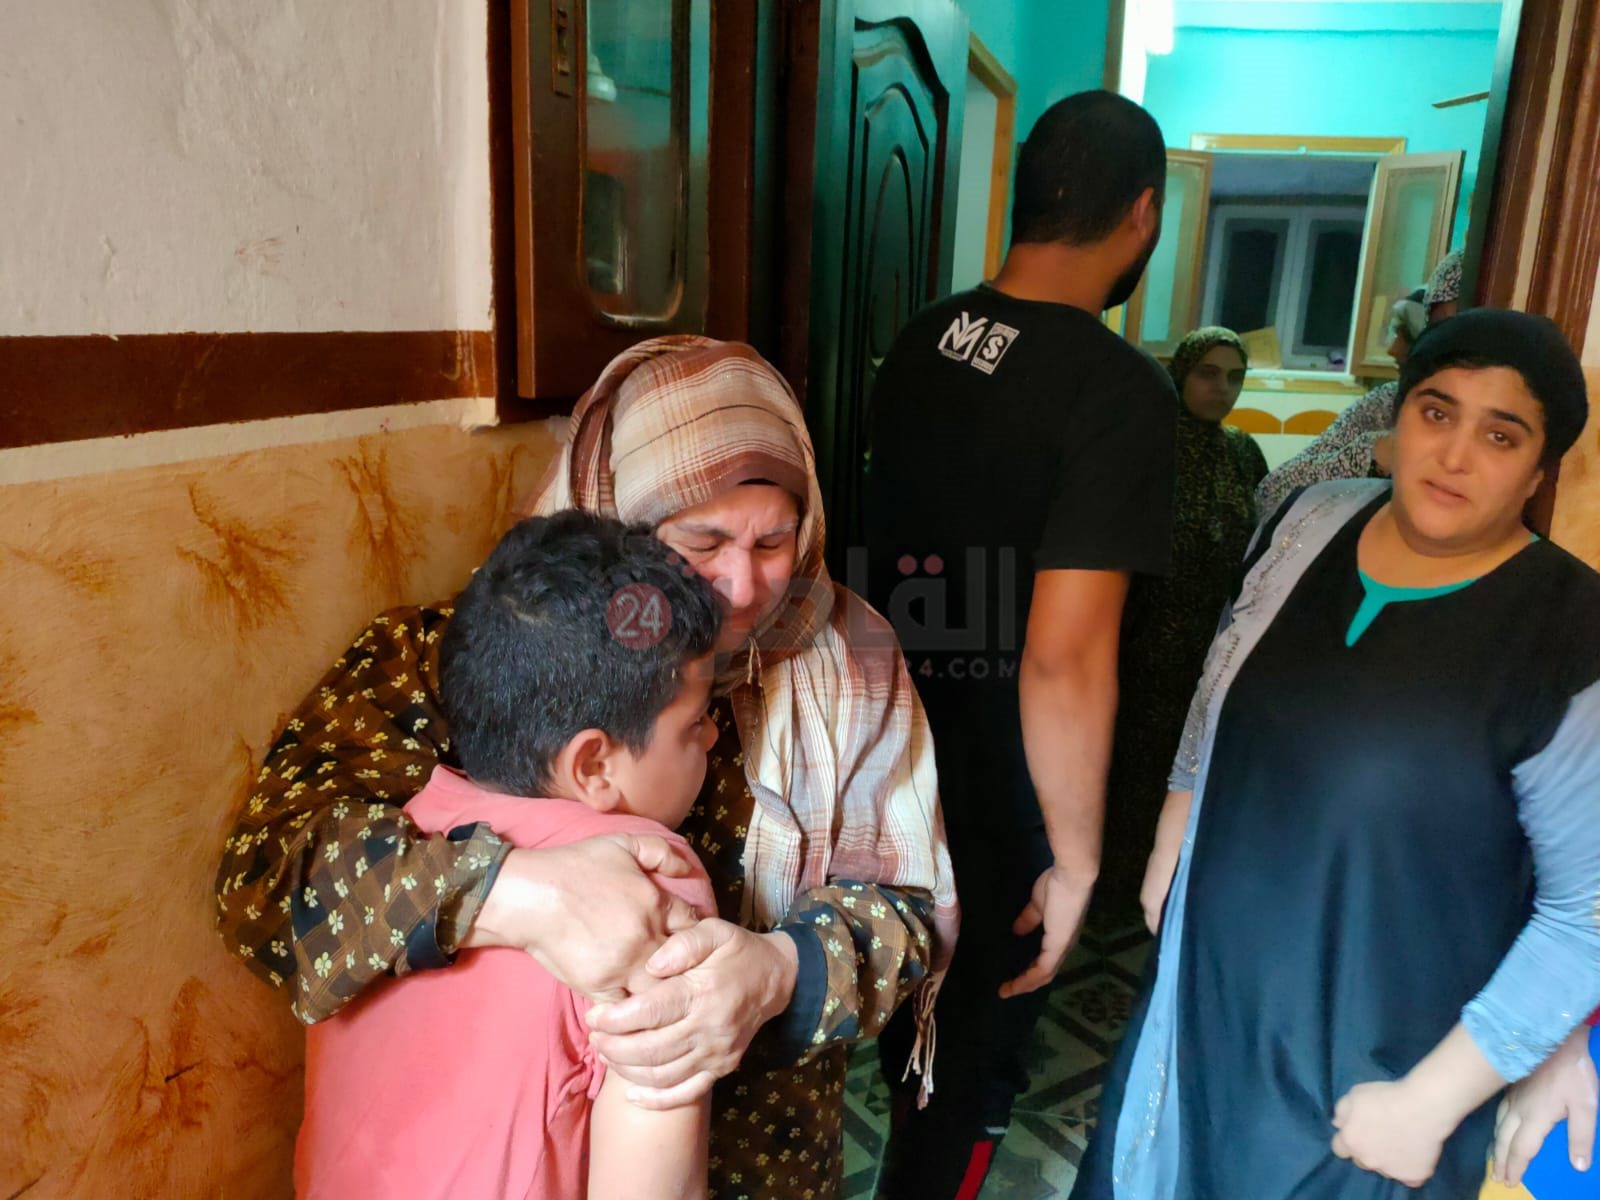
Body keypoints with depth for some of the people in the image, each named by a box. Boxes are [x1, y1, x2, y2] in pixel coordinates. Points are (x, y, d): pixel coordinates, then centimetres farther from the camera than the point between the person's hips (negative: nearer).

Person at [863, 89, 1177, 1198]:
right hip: (1002, 813, -6)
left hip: (901, 768, 7)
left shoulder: (920, 345, -1)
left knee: (919, 1030, 29)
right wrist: (1076, 859, -16)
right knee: (973, 1070, 17)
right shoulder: (1119, 388, -23)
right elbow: (1065, 659, -28)